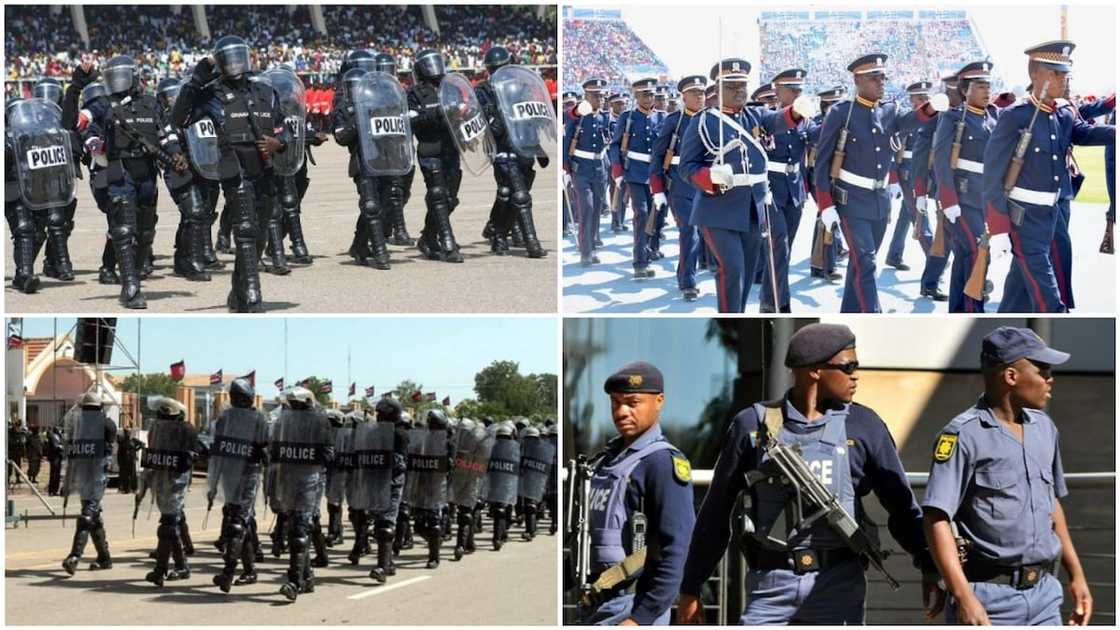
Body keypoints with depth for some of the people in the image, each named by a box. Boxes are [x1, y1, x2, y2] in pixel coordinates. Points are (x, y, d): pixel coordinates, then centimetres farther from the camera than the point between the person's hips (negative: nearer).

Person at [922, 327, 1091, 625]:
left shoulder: (1044, 427, 13)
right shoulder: (963, 435, -12)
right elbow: (937, 520, -18)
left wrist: (1076, 574, 23)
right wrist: (963, 597, -25)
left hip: (1045, 592, 7)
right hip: (990, 600, -7)